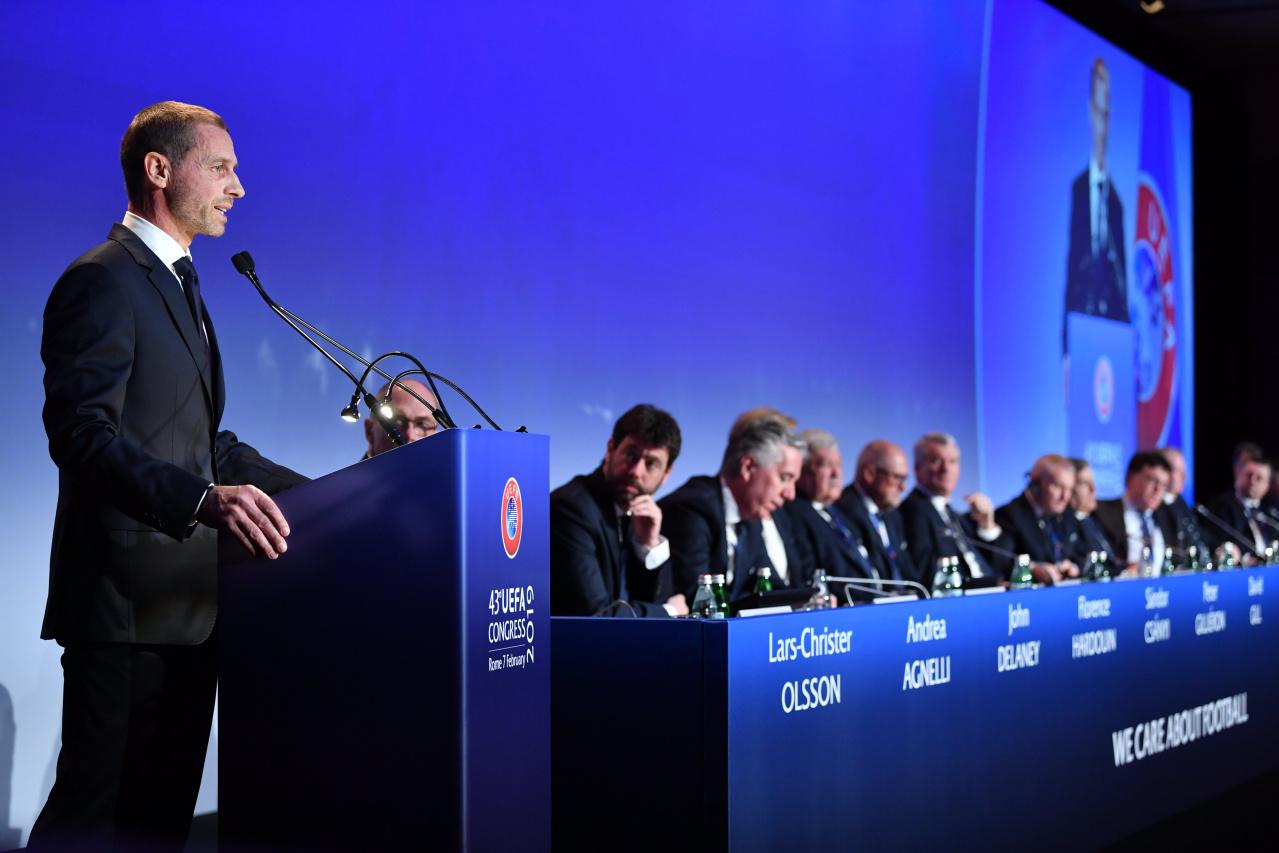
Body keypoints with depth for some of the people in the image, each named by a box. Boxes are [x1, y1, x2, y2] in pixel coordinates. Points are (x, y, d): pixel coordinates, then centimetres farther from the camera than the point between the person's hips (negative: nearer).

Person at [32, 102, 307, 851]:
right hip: (128, 604, -10)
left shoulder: (179, 285, 21)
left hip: (184, 600, 10)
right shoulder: (103, 282, -10)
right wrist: (202, 499, -35)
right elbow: (83, 435, -22)